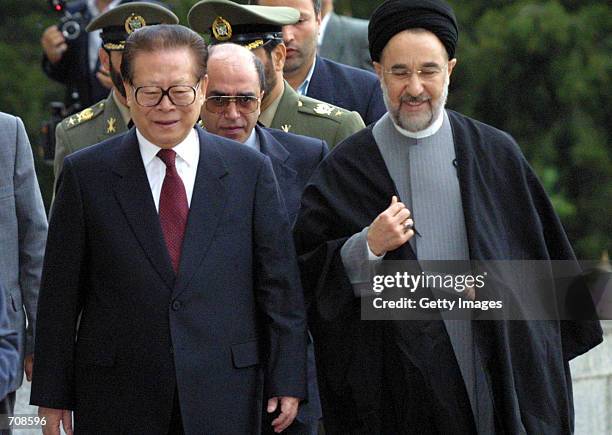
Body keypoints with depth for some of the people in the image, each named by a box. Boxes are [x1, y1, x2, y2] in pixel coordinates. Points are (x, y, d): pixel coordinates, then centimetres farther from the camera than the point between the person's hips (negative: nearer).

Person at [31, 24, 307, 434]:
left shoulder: (251, 170, 5)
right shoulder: (86, 173, 2)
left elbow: (279, 286, 6)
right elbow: (60, 293, 3)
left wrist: (287, 381, 2)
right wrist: (52, 395, 0)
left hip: (224, 400, 1)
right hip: (117, 401, -1)